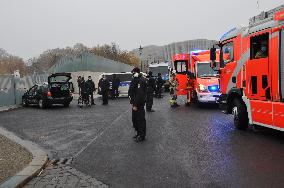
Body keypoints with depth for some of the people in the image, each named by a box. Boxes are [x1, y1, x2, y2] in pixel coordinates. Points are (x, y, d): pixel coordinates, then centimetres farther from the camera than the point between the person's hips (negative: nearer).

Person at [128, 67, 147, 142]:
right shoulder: (135, 80, 14)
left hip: (139, 104, -10)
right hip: (134, 103, 10)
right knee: (135, 119, 17)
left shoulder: (141, 80, -17)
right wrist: (132, 102, 10)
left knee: (140, 119, -1)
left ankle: (142, 136, 9)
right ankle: (138, 133, 30)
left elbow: (139, 94, -23)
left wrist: (136, 105, -23)